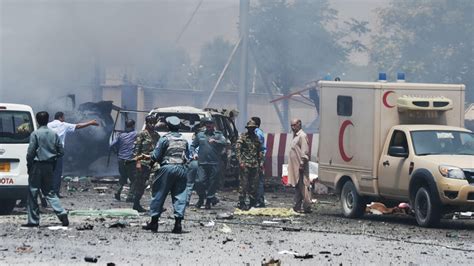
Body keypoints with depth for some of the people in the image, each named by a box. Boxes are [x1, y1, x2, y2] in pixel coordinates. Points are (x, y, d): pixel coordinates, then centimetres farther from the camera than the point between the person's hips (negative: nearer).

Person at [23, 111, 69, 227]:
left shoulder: (35, 134, -9)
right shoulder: (54, 134, 6)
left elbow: (30, 152, -11)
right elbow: (61, 151, 6)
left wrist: (29, 165, 0)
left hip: (37, 165, -5)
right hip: (49, 166, 5)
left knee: (33, 193, 2)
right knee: (49, 192, 15)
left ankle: (33, 220, 3)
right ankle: (62, 213, -2)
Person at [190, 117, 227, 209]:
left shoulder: (218, 135, 8)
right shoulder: (200, 135, 17)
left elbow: (224, 142, -11)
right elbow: (193, 145, 23)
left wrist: (215, 141, -28)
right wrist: (194, 153, 3)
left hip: (214, 164, -1)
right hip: (202, 163, 1)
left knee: (212, 183, 0)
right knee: (200, 181, -10)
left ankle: (208, 201, 12)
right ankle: (201, 198, 11)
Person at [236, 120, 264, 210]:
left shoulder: (256, 138, 15)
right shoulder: (243, 137, -2)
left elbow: (260, 151, 22)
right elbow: (237, 149, -9)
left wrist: (261, 162, 13)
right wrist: (241, 161, -17)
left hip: (255, 165, 6)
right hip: (245, 165, -6)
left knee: (254, 185, 7)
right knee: (244, 184, -6)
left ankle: (253, 203, 16)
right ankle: (241, 203, -3)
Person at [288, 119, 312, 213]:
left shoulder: (302, 136, -11)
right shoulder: (295, 136, 19)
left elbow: (305, 151, -17)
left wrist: (302, 164, -21)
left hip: (300, 167, -10)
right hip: (295, 167, 10)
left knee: (303, 186, -10)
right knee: (297, 187, 12)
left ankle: (307, 207, -11)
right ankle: (297, 206, 15)